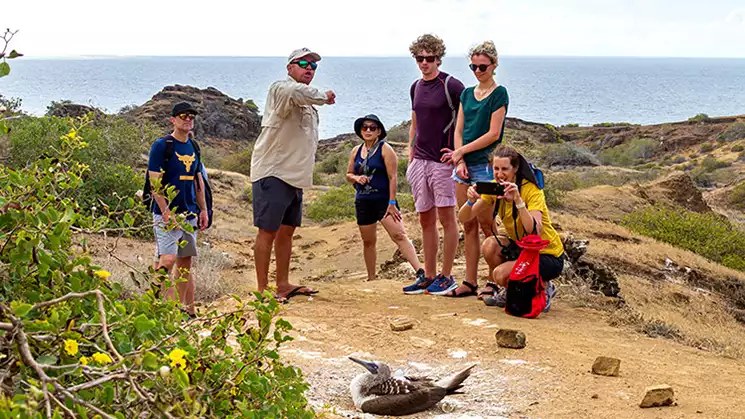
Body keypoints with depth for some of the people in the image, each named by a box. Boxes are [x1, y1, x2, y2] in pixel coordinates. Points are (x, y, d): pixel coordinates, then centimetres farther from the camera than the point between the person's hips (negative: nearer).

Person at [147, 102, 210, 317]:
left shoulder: (193, 147, 14)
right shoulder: (162, 145, -7)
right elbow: (155, 182, -12)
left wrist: (203, 210, 14)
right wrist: (166, 213, -18)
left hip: (190, 213, 7)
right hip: (168, 213, -7)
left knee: (185, 262, 9)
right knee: (168, 259, -17)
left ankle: (188, 310, 14)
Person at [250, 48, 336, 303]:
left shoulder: (308, 101, 20)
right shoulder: (281, 88, -10)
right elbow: (296, 91, -35)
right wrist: (324, 96, -20)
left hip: (295, 175, 9)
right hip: (272, 173, -9)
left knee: (287, 230, 14)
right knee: (268, 231, -6)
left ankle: (283, 284, 23)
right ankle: (262, 289, -3)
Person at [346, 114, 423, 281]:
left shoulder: (385, 149, -5)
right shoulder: (356, 151, 12)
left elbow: (393, 177, -10)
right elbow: (349, 175, 21)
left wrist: (392, 203, -17)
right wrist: (356, 178, -4)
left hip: (384, 200, -5)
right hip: (363, 202, 6)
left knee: (399, 235, -20)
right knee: (368, 241, 12)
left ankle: (420, 272, -29)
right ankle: (371, 279, 24)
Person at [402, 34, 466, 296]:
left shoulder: (451, 85, -8)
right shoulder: (416, 87, 14)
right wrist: (410, 158, 15)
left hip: (443, 161, -7)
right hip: (420, 161, 7)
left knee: (446, 217, -1)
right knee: (426, 219, 9)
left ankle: (446, 276, 6)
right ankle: (429, 276, 16)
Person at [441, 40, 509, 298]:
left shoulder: (499, 94, -4)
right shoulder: (467, 94, 15)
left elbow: (493, 134, -11)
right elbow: (458, 131, 11)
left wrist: (461, 151, -10)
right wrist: (459, 161, -4)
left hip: (485, 164, -6)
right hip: (464, 165, 6)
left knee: (486, 224, -4)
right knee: (469, 226, 8)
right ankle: (470, 282, 12)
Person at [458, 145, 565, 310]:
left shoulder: (532, 190, -22)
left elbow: (535, 231, -36)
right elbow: (464, 218, -9)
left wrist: (518, 200, -44)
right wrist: (471, 200, -30)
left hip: (548, 255, -6)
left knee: (501, 274, -25)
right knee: (489, 245, -21)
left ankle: (544, 288, 2)